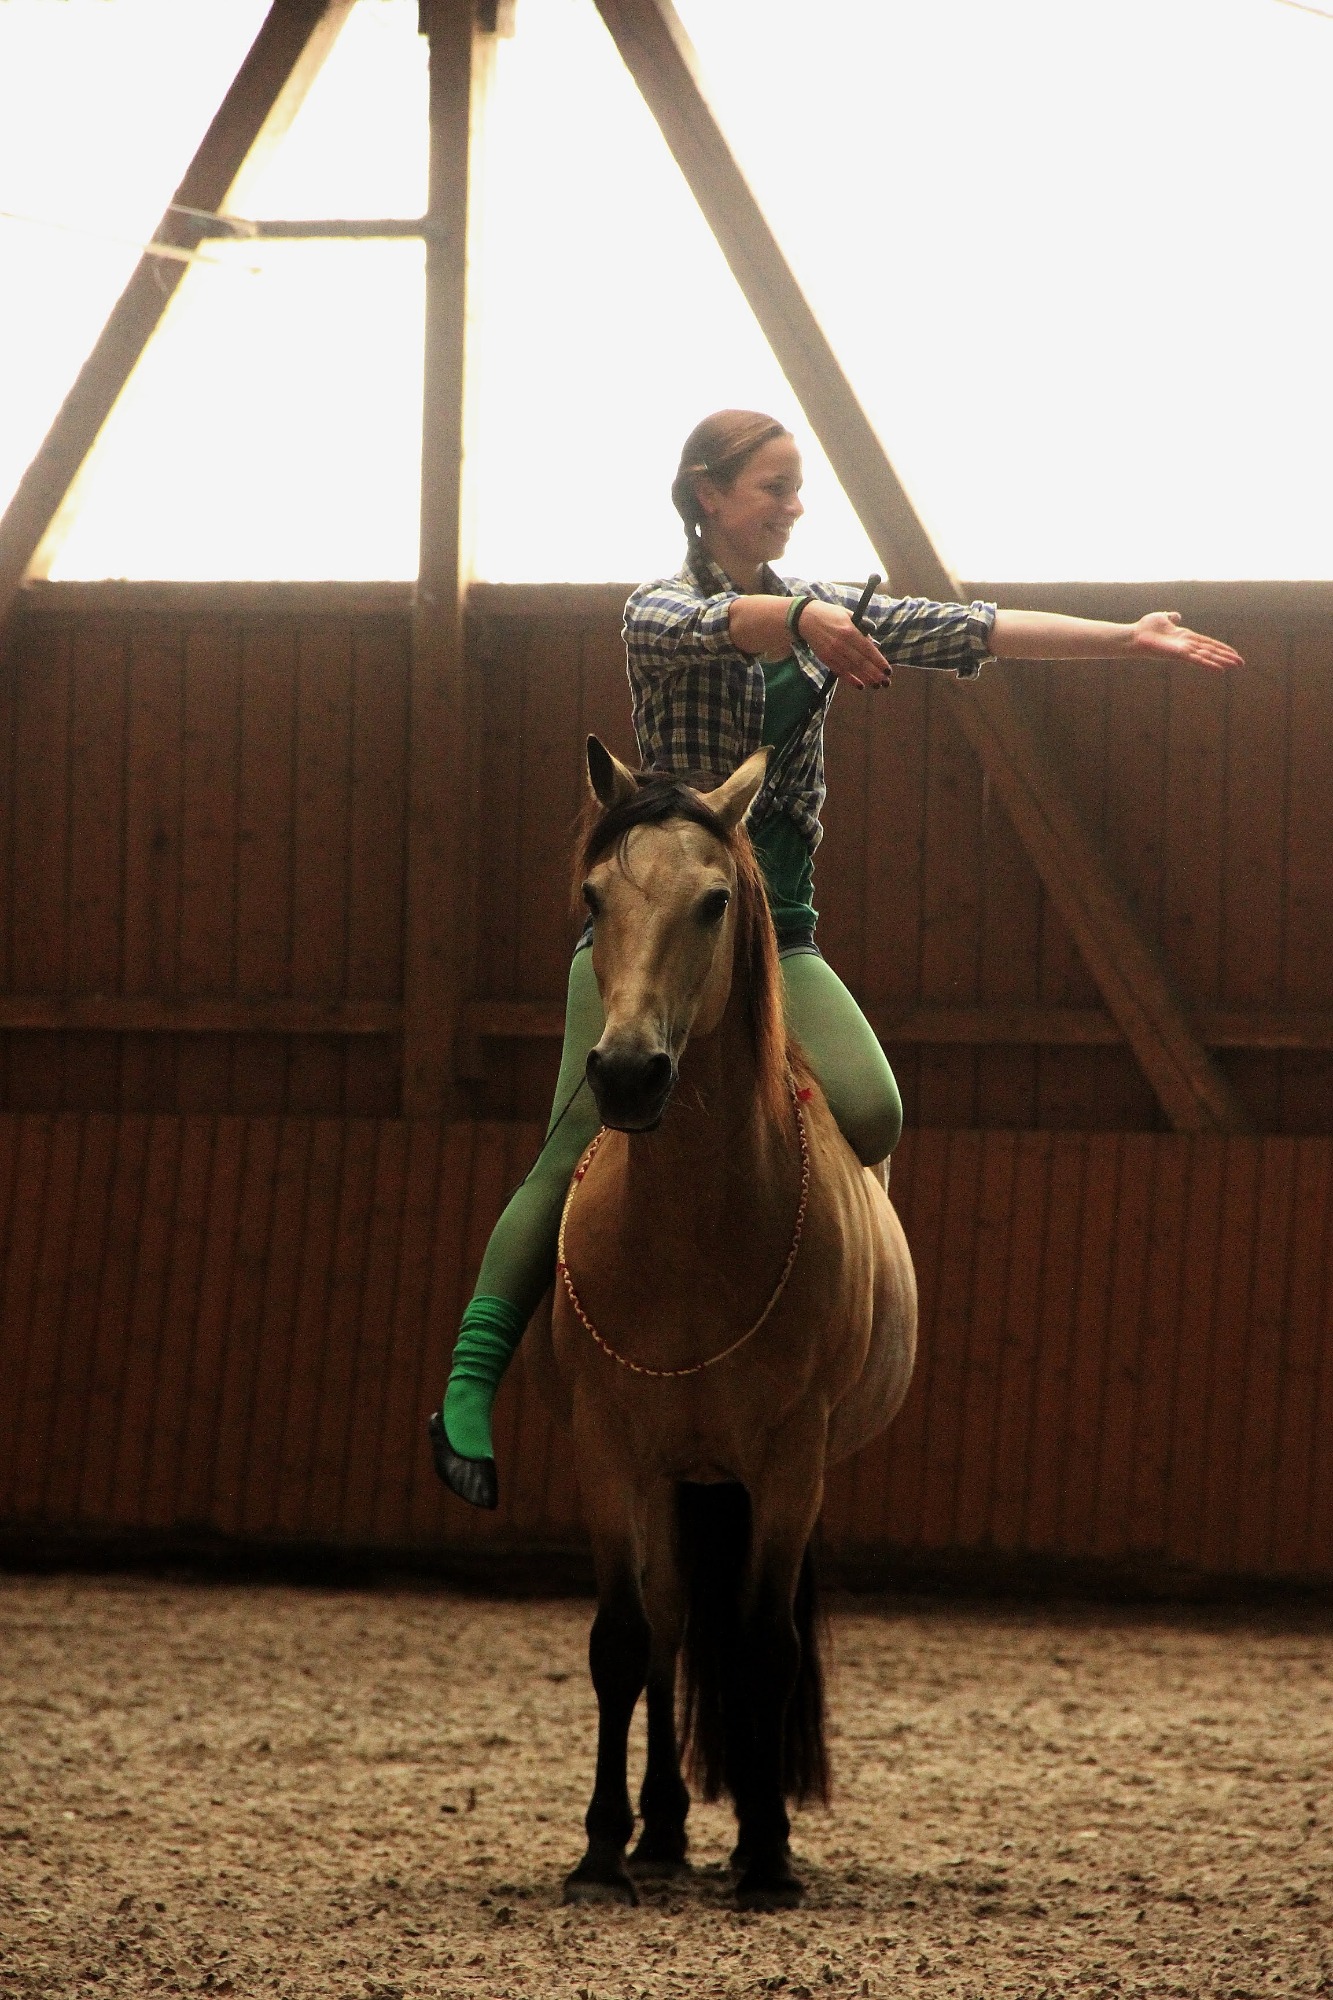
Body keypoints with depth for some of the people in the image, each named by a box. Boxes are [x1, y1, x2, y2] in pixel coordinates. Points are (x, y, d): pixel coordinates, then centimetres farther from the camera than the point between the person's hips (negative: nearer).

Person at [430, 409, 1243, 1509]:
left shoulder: (822, 611, 13)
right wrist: (800, 618, -47)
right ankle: (469, 1387, -7)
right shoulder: (662, 607, -2)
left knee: (870, 1112, -20)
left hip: (774, 929, 4)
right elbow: (697, 628, -26)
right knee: (581, 1151, -13)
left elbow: (967, 632, 7)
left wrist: (1127, 639, -1)